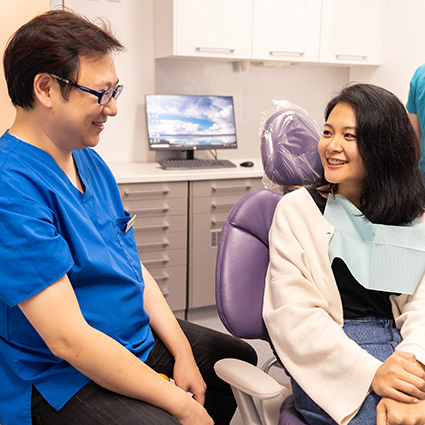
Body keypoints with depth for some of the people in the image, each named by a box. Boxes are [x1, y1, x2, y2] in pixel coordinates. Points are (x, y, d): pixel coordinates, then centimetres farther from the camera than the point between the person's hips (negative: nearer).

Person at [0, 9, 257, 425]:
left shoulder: (90, 162, 4)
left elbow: (133, 267, 8)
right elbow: (68, 340, -28)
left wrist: (183, 354, 1)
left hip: (140, 337, 9)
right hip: (61, 379, -9)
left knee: (241, 359, 21)